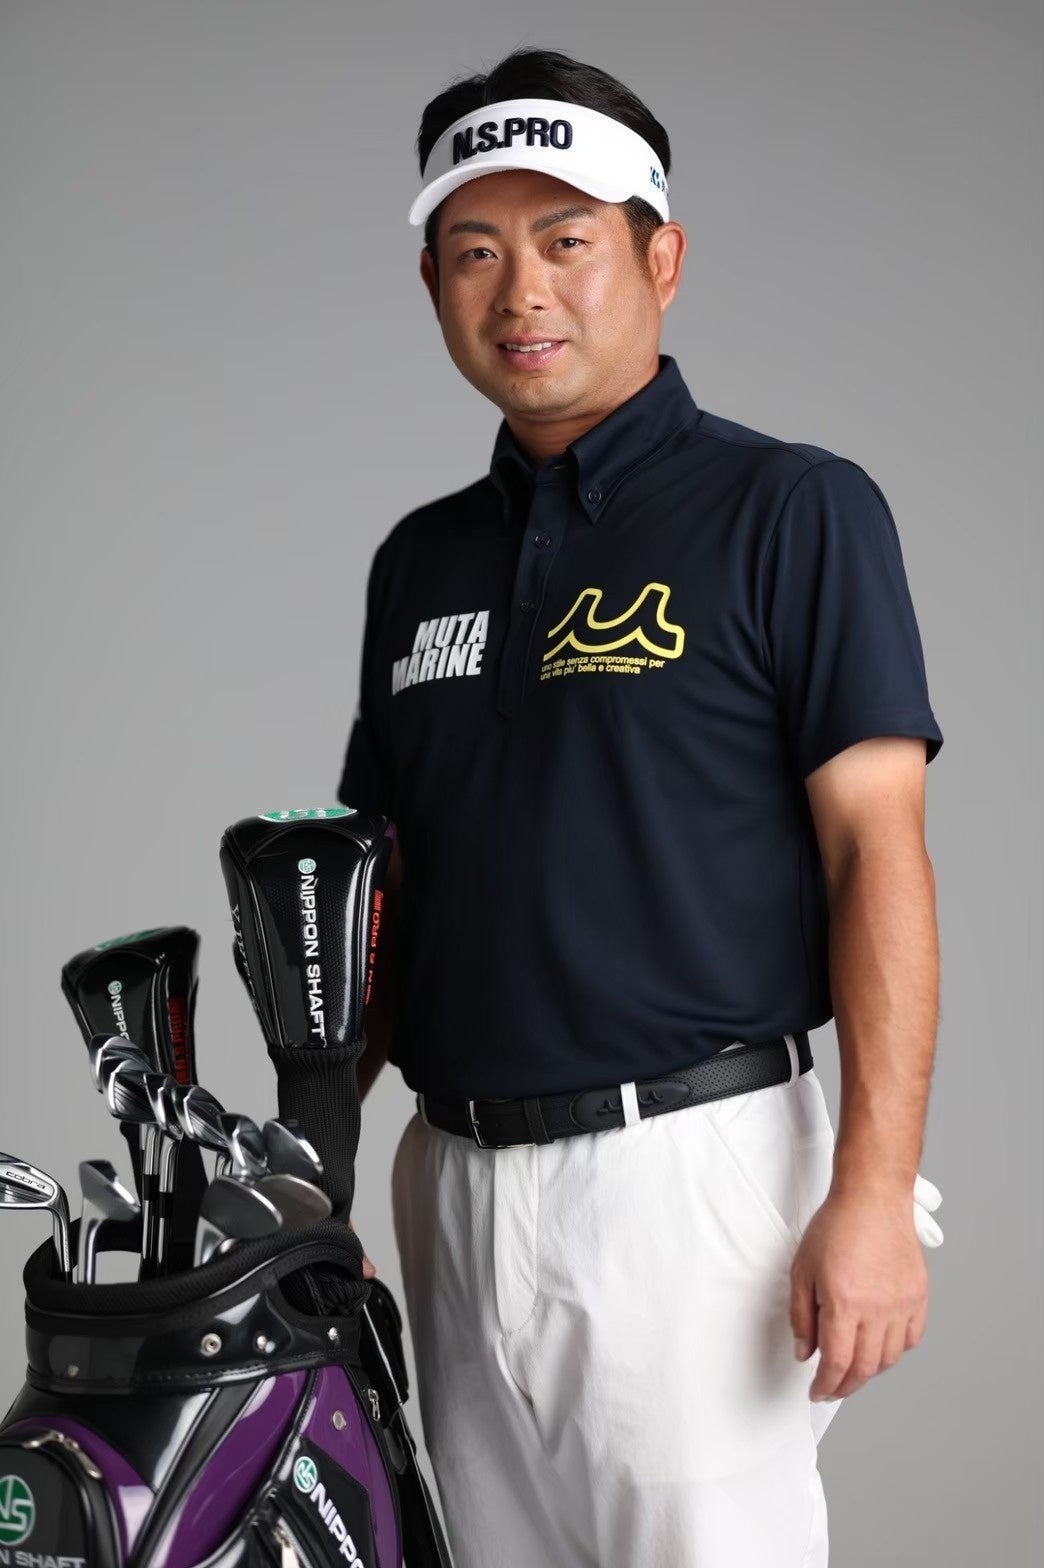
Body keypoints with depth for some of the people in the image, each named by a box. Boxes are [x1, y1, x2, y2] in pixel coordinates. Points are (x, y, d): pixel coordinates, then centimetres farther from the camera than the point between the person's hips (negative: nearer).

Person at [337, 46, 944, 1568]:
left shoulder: (791, 509, -4)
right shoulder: (420, 560, 14)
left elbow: (877, 854, -10)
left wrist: (872, 1191, -17)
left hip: (689, 1169, -6)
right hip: (454, 1184, 6)